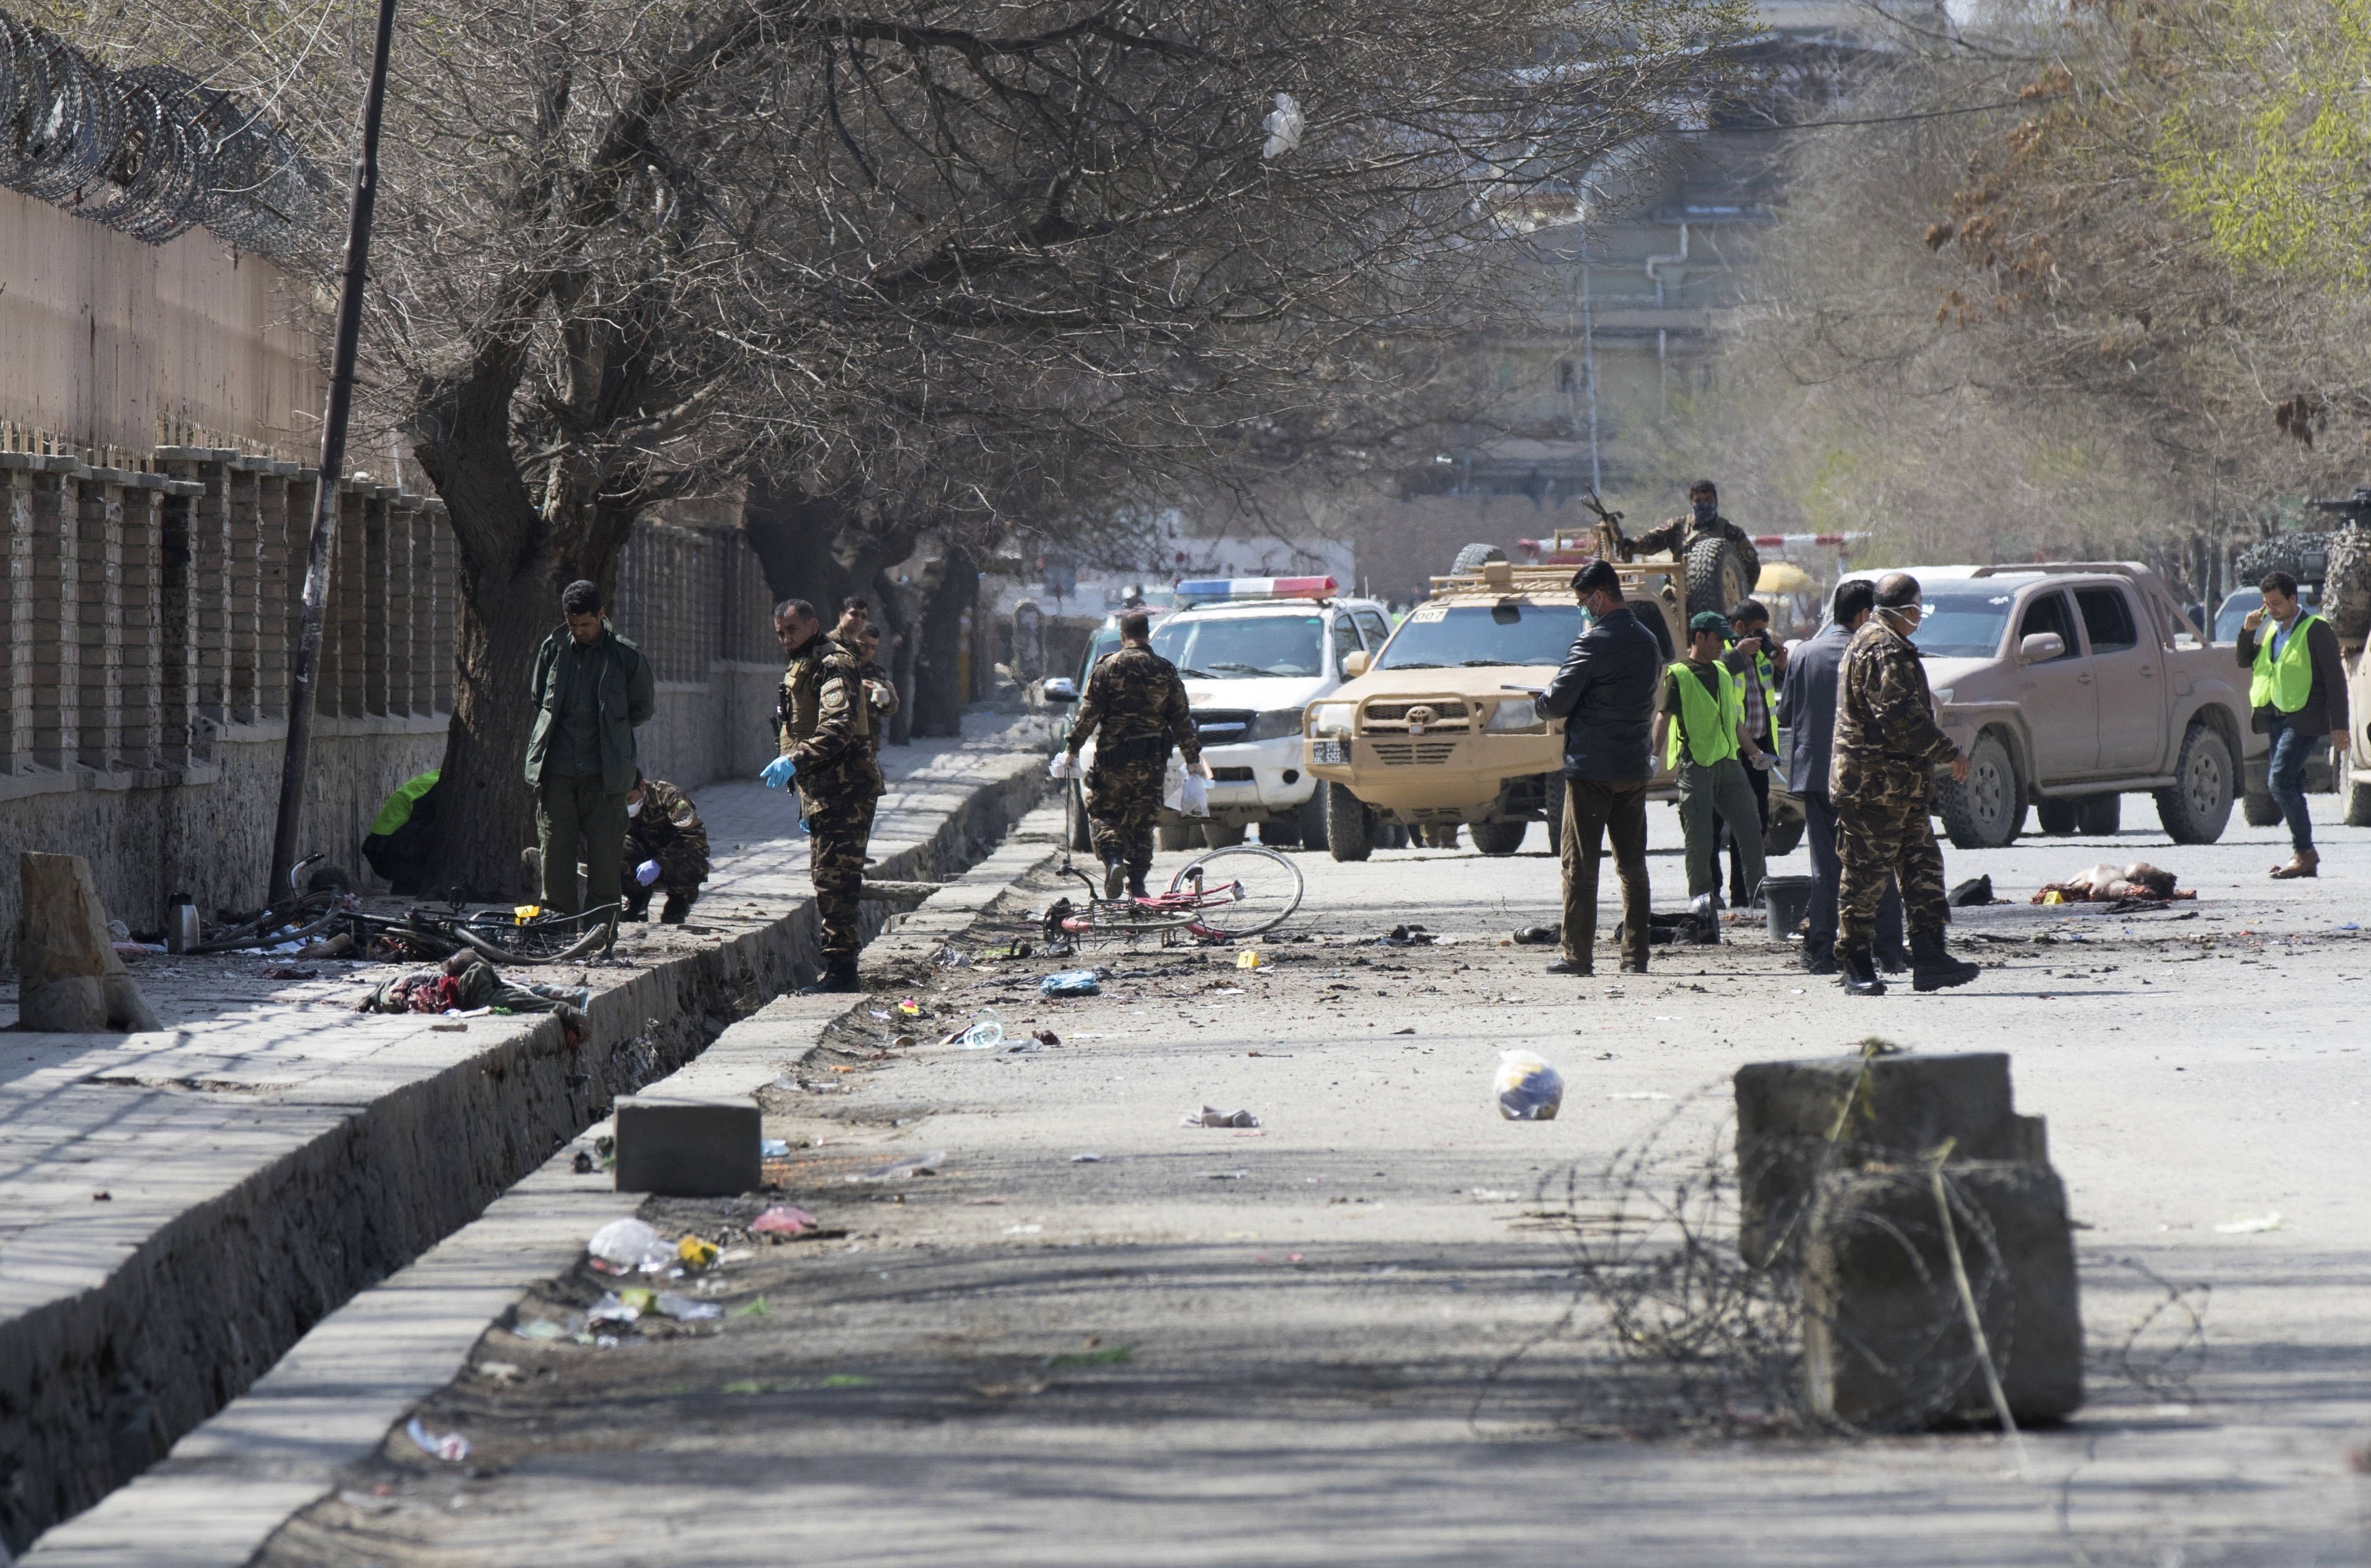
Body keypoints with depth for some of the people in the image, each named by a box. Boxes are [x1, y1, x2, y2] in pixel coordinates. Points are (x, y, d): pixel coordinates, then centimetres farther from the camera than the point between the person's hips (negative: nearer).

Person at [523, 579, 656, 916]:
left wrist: (610, 733, 8)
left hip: (604, 774, -2)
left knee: (604, 857, -1)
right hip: (556, 772, 2)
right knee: (554, 853, 0)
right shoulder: (553, 649, 8)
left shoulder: (626, 655, 1)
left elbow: (643, 709, 12)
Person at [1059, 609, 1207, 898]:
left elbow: (1089, 712, -6)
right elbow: (1182, 719, 8)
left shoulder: (1108, 667, -3)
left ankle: (1113, 860, -18)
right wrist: (1193, 757, 15)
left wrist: (1073, 748, 0)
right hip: (1152, 761, 3)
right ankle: (1137, 883, 10)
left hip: (1113, 755, -3)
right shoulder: (1165, 670, 5)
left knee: (1102, 812, 7)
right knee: (1142, 820, 11)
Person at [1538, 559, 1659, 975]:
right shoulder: (1647, 642, 11)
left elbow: (1558, 703, -16)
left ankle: (1577, 954, -4)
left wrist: (1544, 699, 8)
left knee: (1580, 863, -2)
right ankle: (1635, 954, 8)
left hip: (1590, 767, -7)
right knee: (1632, 865, 9)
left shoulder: (1594, 642, -13)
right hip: (1635, 767, 7)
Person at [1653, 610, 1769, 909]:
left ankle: (1758, 892, 10)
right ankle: (1701, 895, 4)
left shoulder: (1723, 672, 18)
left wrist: (1754, 751, 28)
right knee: (1699, 835, -3)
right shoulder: (1678, 674, -3)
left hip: (1727, 761, 7)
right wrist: (1655, 753, -22)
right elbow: (1664, 717, -10)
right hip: (1695, 764, -7)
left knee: (1750, 828, 4)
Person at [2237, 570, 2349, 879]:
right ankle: (2305, 861, 11)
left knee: (2280, 781, -17)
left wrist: (2339, 725, -14)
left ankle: (2305, 851, -10)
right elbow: (2244, 662, 18)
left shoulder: (2315, 630, -8)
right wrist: (2248, 631, 0)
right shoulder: (2270, 629, 14)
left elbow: (2335, 678, -10)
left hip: (2305, 719, -8)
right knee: (2290, 787, 7)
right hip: (2278, 717, 8)